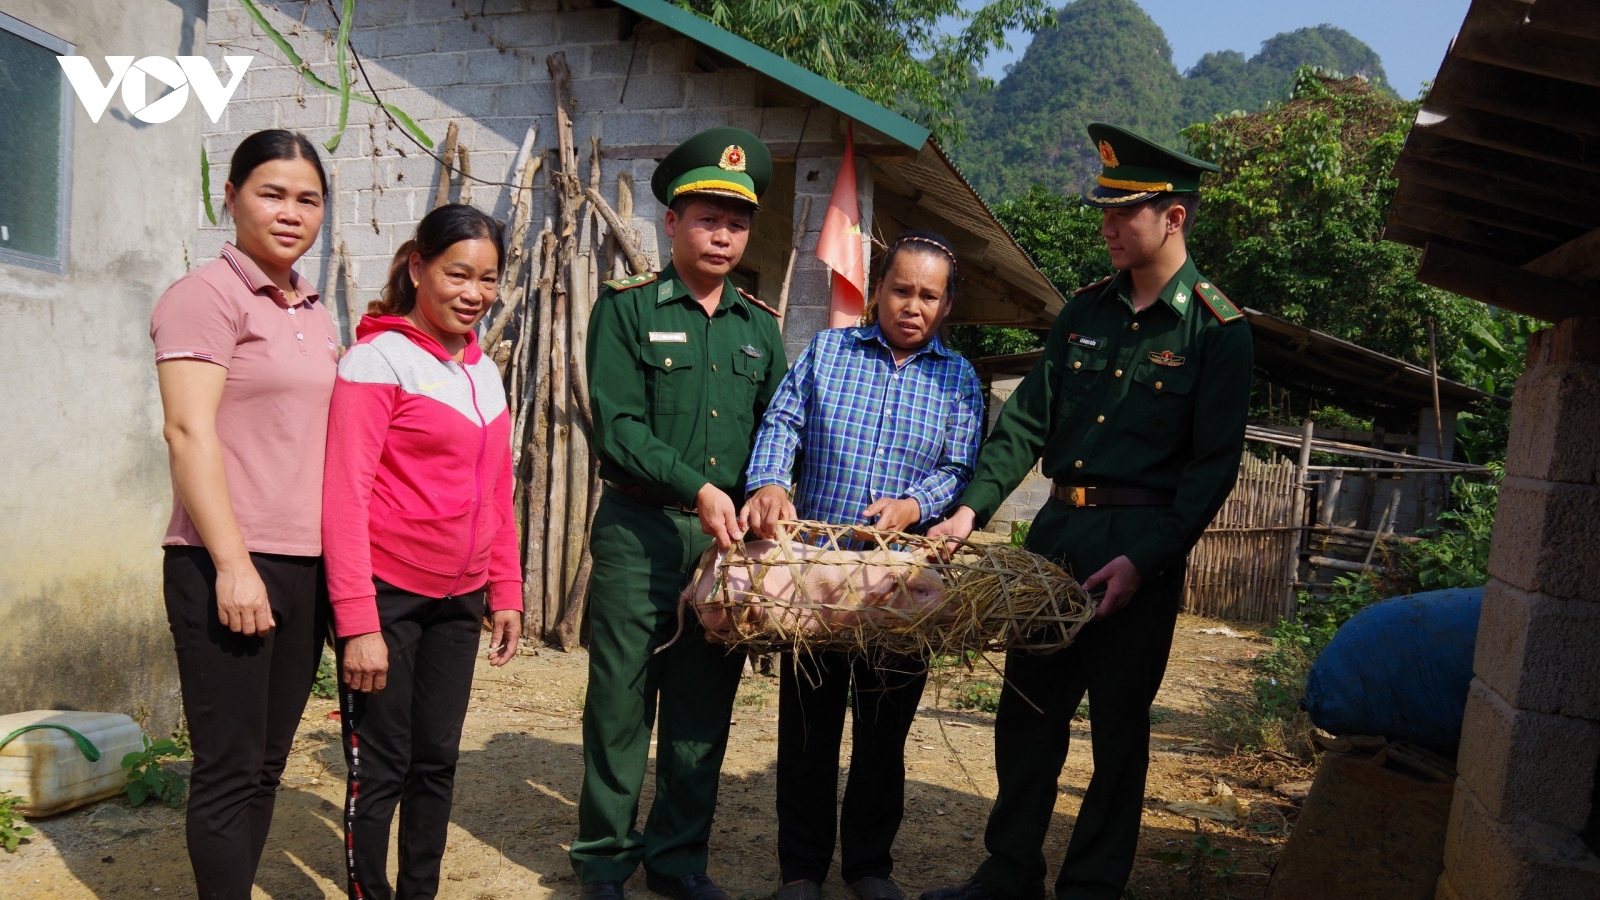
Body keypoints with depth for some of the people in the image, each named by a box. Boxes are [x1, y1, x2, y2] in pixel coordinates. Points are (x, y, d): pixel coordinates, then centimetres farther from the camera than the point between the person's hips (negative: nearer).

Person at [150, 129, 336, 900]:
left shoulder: (314, 314, 16)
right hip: (229, 567, -7)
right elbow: (188, 431, -14)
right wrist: (233, 564, -19)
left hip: (308, 568, 7)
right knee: (230, 769, 1)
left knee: (267, 764, 13)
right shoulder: (207, 295, -6)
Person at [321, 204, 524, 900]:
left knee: (437, 761, 15)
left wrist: (505, 593, 12)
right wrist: (358, 622, -19)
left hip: (458, 600, 6)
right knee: (380, 767, 5)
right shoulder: (378, 358, -10)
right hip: (387, 594, -6)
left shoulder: (484, 371, 10)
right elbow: (344, 495, -15)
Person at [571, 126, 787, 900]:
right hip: (640, 531, -4)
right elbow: (617, 426, -9)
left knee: (705, 709, 10)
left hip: (728, 538, 4)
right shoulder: (626, 307, 0)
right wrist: (696, 489, -17)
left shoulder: (759, 326, 14)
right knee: (621, 701, 3)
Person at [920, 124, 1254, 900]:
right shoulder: (1085, 311, 9)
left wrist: (1144, 559, -18)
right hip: (1057, 530, 5)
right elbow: (1029, 418, 6)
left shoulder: (1217, 330, -6)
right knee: (1027, 707, 11)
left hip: (1141, 547, -5)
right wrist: (972, 507, -5)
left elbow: (1214, 465, -10)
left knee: (1118, 727, 7)